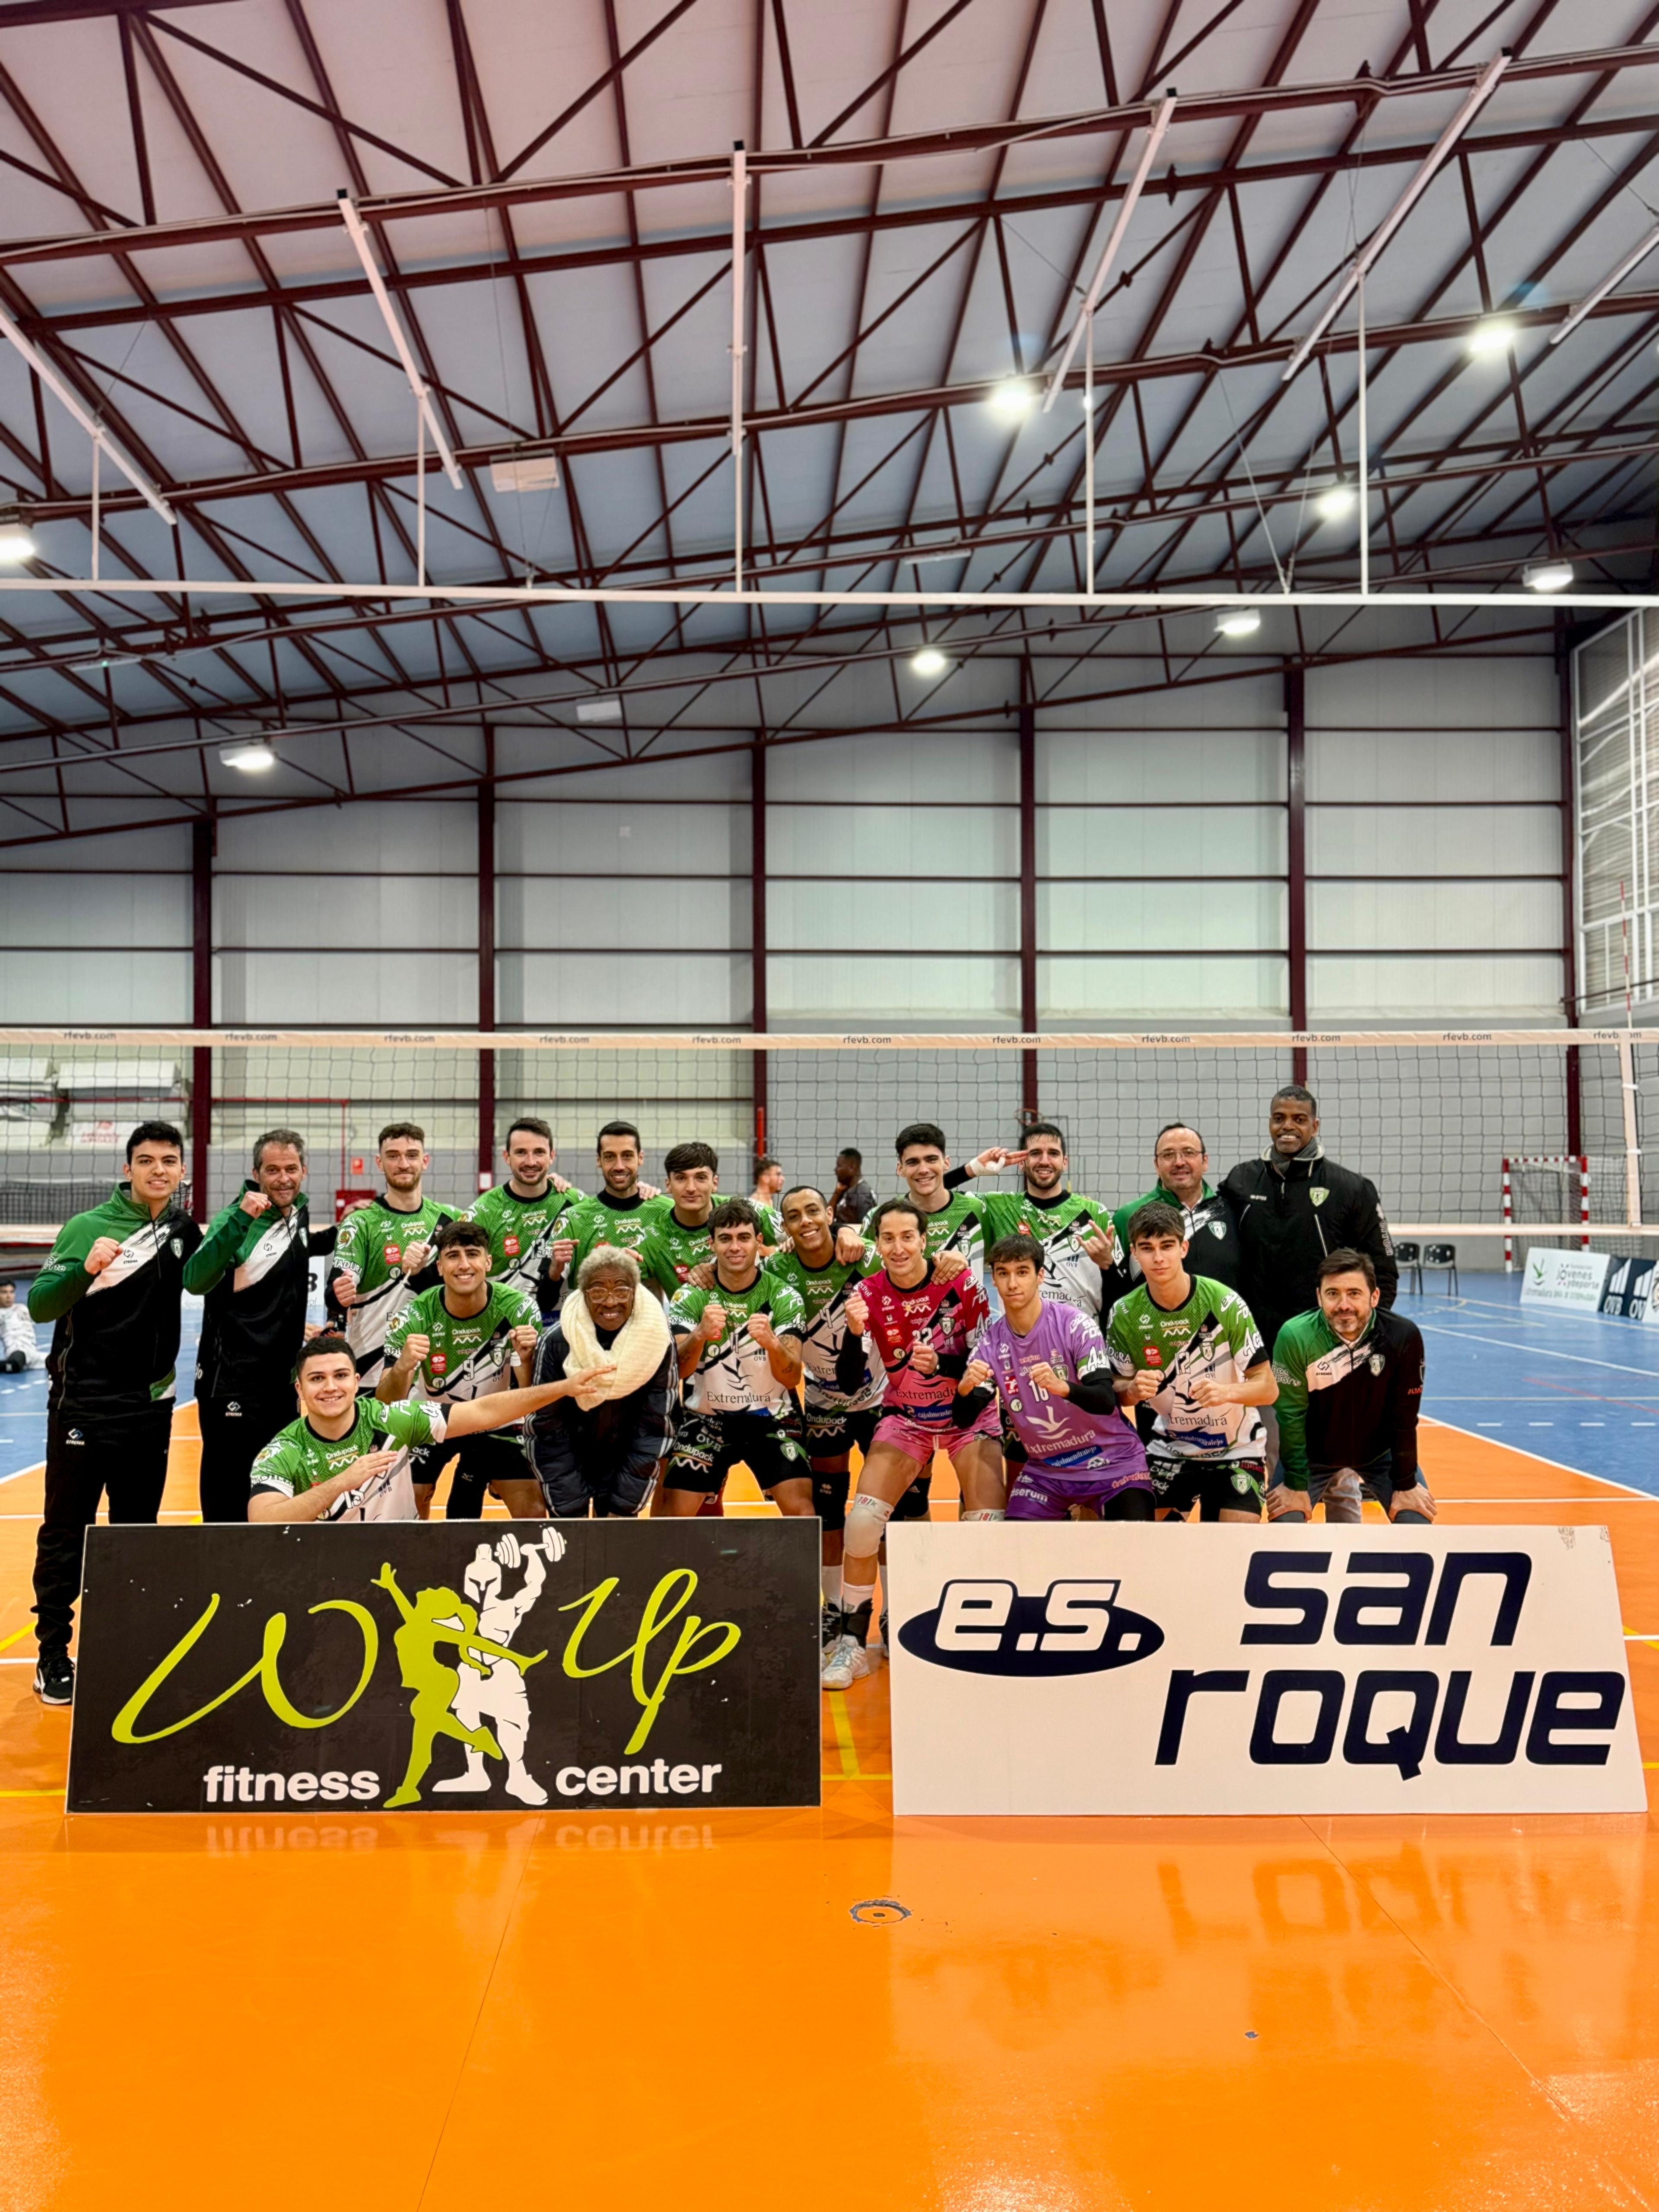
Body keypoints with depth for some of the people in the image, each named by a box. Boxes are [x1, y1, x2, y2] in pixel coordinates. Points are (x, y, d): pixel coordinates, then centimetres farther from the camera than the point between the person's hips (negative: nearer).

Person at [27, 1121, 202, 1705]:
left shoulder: (184, 1230, 5)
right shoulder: (88, 1226, -9)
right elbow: (40, 1306, -12)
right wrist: (84, 1269, -31)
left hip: (151, 1407, 4)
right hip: (84, 1404, -4)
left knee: (139, 1532, 13)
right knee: (66, 1531, 4)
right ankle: (53, 1654, 15)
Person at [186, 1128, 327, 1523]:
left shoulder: (298, 1212, 5)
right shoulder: (236, 1219, -14)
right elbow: (195, 1280, -30)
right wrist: (241, 1218, -37)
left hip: (283, 1385, 7)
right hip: (232, 1388, -7)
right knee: (228, 1509, 1)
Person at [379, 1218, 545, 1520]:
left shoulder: (518, 1308, -24)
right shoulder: (416, 1317, -25)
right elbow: (385, 1405, -29)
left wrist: (527, 1360, -42)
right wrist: (402, 1368, -50)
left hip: (496, 1422, 0)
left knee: (533, 1515, -7)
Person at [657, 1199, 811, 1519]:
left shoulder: (784, 1297, -9)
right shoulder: (691, 1297, -7)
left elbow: (792, 1377, -18)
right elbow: (678, 1370, -19)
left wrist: (772, 1343, -40)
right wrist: (699, 1334, -40)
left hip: (772, 1420, 0)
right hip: (706, 1419, 1)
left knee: (801, 1508, -15)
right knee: (672, 1512, -7)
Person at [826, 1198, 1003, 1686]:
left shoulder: (961, 1282, -17)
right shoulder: (868, 1293, -12)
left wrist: (944, 1364, -30)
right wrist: (854, 1332, -32)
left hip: (969, 1412, -1)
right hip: (906, 1417, 2)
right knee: (862, 1520, -12)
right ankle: (852, 1644, 6)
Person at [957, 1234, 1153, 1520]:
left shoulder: (1075, 1324, -16)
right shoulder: (990, 1342, -5)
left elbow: (1106, 1400, -24)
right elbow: (964, 1421, -9)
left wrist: (1062, 1387, -43)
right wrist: (964, 1389, -31)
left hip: (1110, 1462, -3)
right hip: (1044, 1469, 3)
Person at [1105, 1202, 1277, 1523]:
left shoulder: (1224, 1303, -21)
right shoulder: (1125, 1315, -13)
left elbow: (1268, 1388, -19)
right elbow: (1118, 1391, -1)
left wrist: (1227, 1391, -39)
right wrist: (1133, 1390, -24)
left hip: (1236, 1449, -3)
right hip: (1170, 1446, 3)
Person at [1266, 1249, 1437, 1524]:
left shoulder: (1403, 1336, -26)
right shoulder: (1295, 1336, -29)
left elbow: (1404, 1419, -16)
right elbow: (1291, 1417, -21)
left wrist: (1405, 1486, -9)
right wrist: (1296, 1486, -17)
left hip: (1381, 1453, 1)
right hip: (1312, 1453, -1)